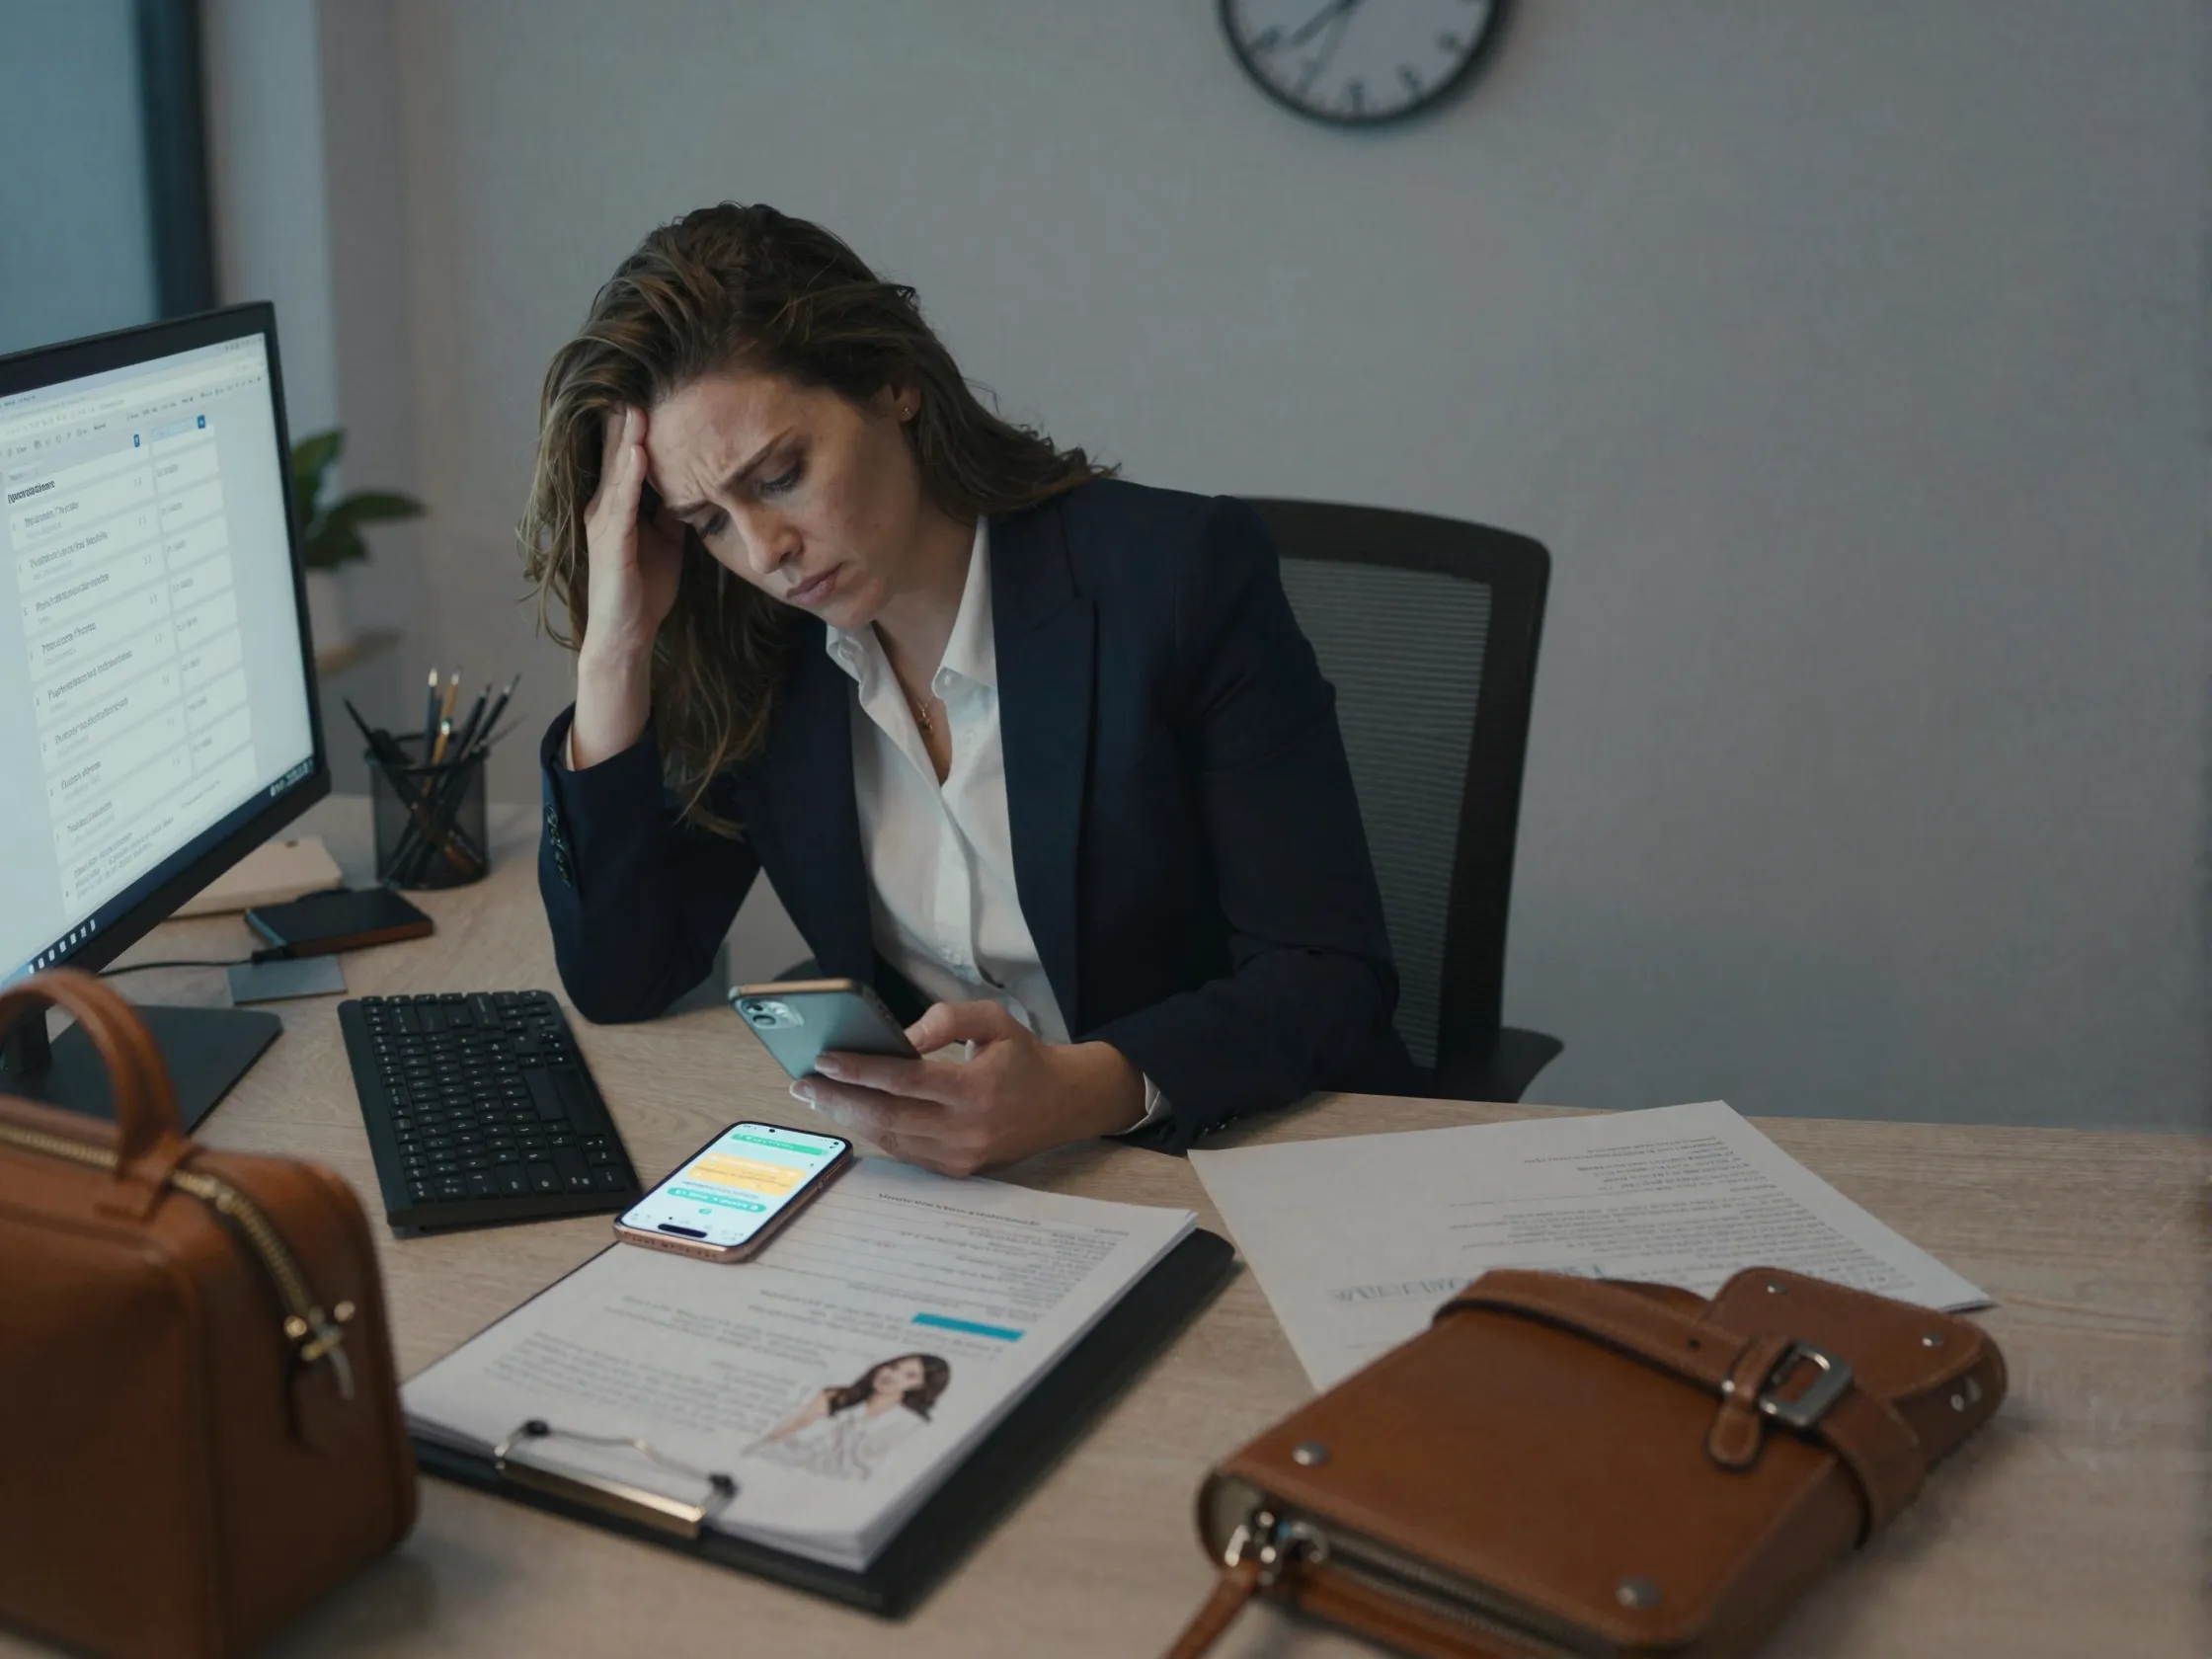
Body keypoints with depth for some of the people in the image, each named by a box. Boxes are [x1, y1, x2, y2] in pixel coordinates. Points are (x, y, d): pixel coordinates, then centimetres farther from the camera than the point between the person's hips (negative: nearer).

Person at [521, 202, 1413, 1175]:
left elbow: (1333, 981, -14)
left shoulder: (1177, 574, -13)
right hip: (932, 1174, 2)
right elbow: (619, 980, 0)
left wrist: (1085, 1091, -33)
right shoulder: (761, 654, 1)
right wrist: (616, 651, -9)